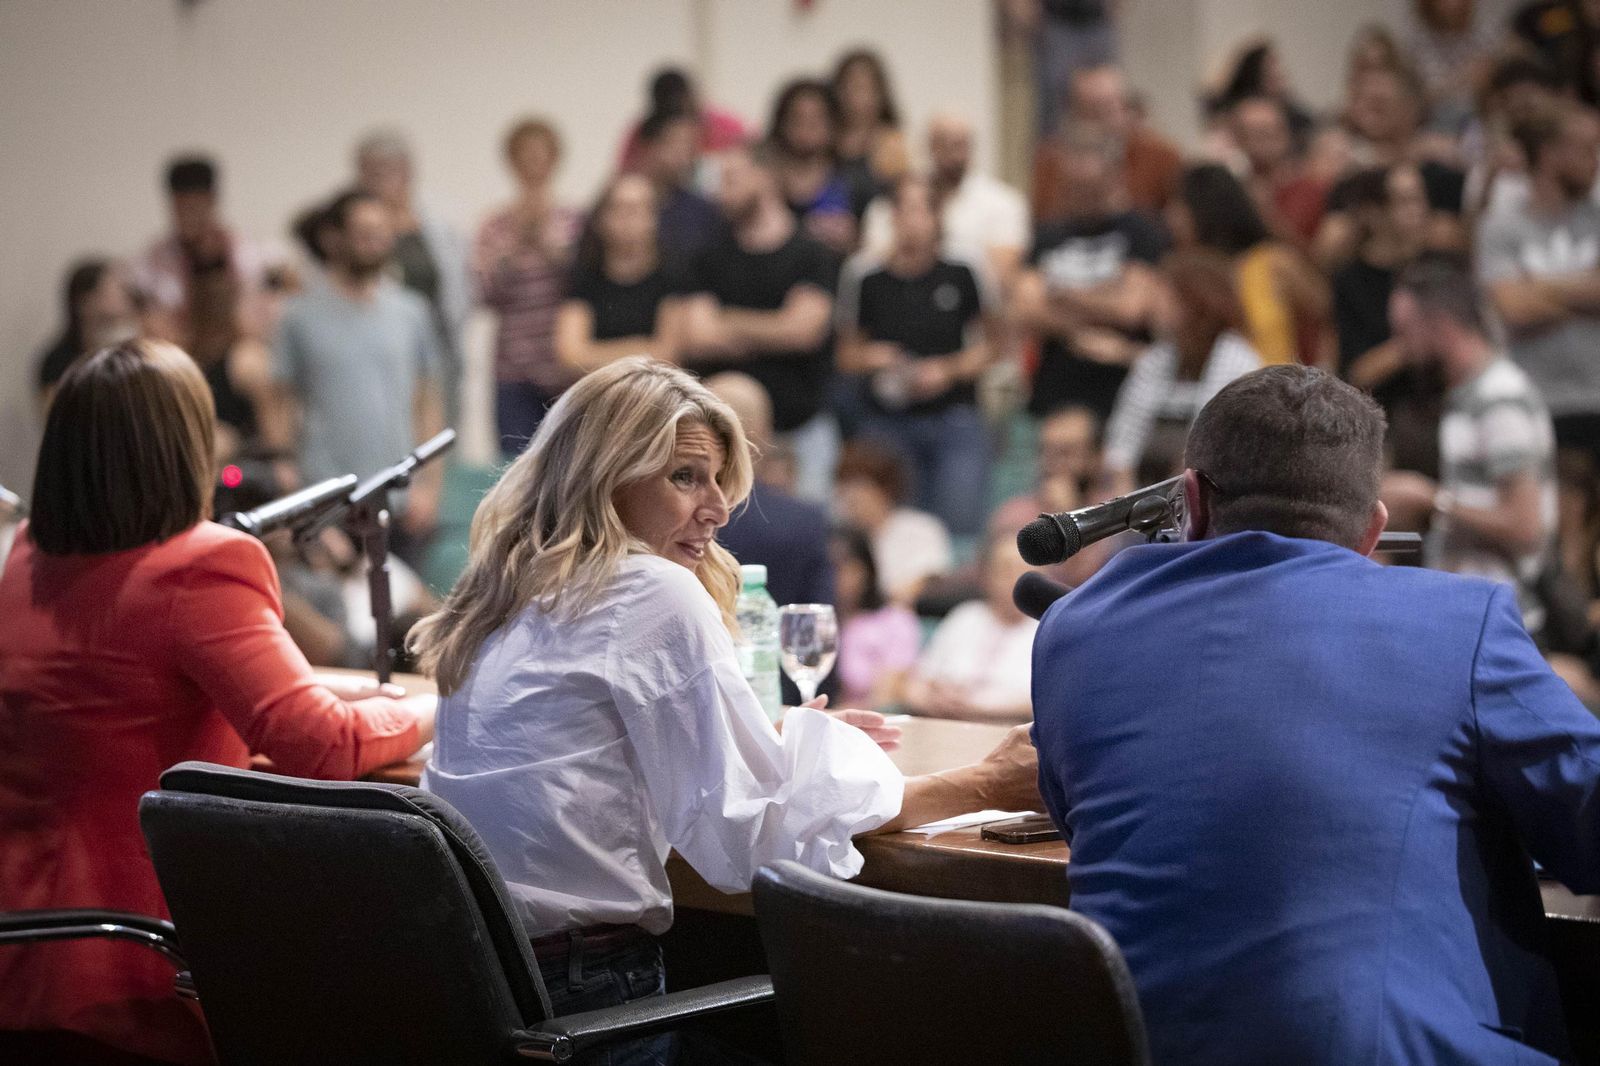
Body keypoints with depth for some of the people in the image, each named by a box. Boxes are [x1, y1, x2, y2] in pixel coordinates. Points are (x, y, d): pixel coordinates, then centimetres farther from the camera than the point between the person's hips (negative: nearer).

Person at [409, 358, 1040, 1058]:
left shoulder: (505, 594, 14)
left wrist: (796, 743, 25)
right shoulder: (658, 594, -10)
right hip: (579, 989, -8)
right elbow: (757, 832, -11)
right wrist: (987, 787, -4)